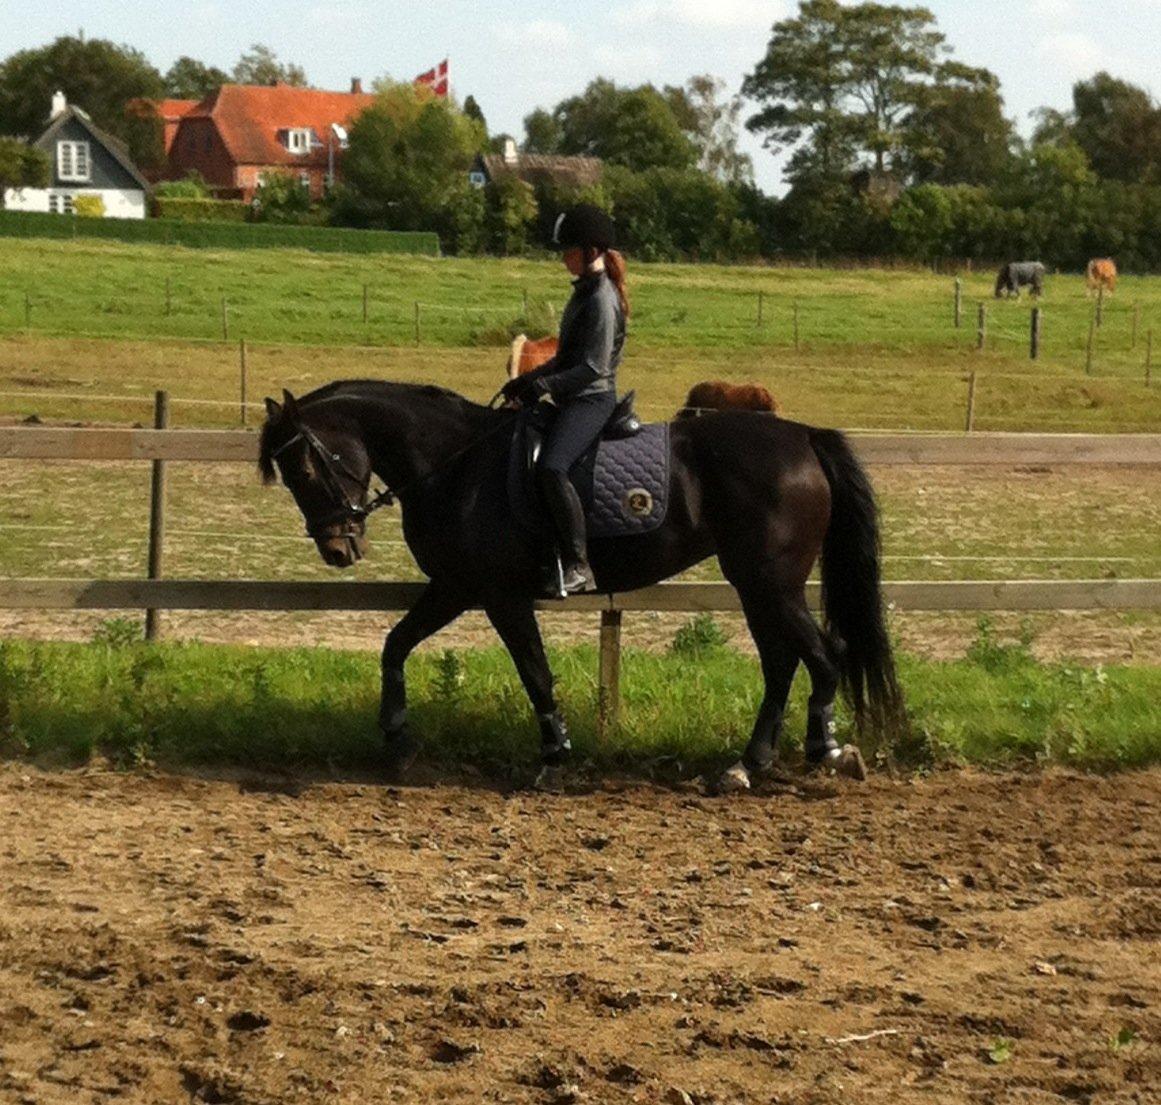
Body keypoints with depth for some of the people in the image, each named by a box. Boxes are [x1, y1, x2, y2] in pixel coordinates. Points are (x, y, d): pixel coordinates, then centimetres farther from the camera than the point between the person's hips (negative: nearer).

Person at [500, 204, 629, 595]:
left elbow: (594, 367, -20)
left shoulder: (602, 299, -14)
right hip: (574, 401, 11)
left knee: (550, 467, -31)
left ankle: (578, 568, -30)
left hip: (592, 400, -11)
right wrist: (529, 379, 15)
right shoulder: (585, 292, 16)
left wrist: (542, 385, -20)